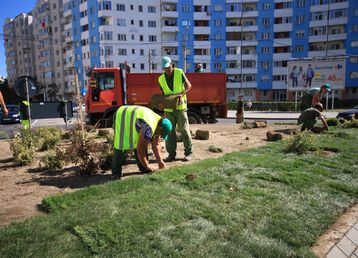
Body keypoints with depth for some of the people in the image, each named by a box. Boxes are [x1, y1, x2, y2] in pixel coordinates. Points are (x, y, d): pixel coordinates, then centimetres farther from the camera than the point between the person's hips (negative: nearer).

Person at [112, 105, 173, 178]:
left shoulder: (158, 124, -6)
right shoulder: (149, 127, -34)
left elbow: (155, 145, 3)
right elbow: (140, 148, -30)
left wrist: (160, 161, -2)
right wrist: (147, 166, -21)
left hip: (133, 119, 9)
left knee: (143, 143, 3)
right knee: (121, 147, -14)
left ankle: (143, 169, 11)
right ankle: (116, 173, -4)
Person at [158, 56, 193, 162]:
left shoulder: (179, 73, -3)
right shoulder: (161, 79, 6)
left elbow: (189, 86, -8)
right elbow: (163, 94, 13)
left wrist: (181, 94, -25)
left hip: (180, 106, -3)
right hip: (169, 108, 3)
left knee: (184, 129, -3)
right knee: (170, 131, 1)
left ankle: (188, 153, 8)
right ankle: (171, 154, 8)